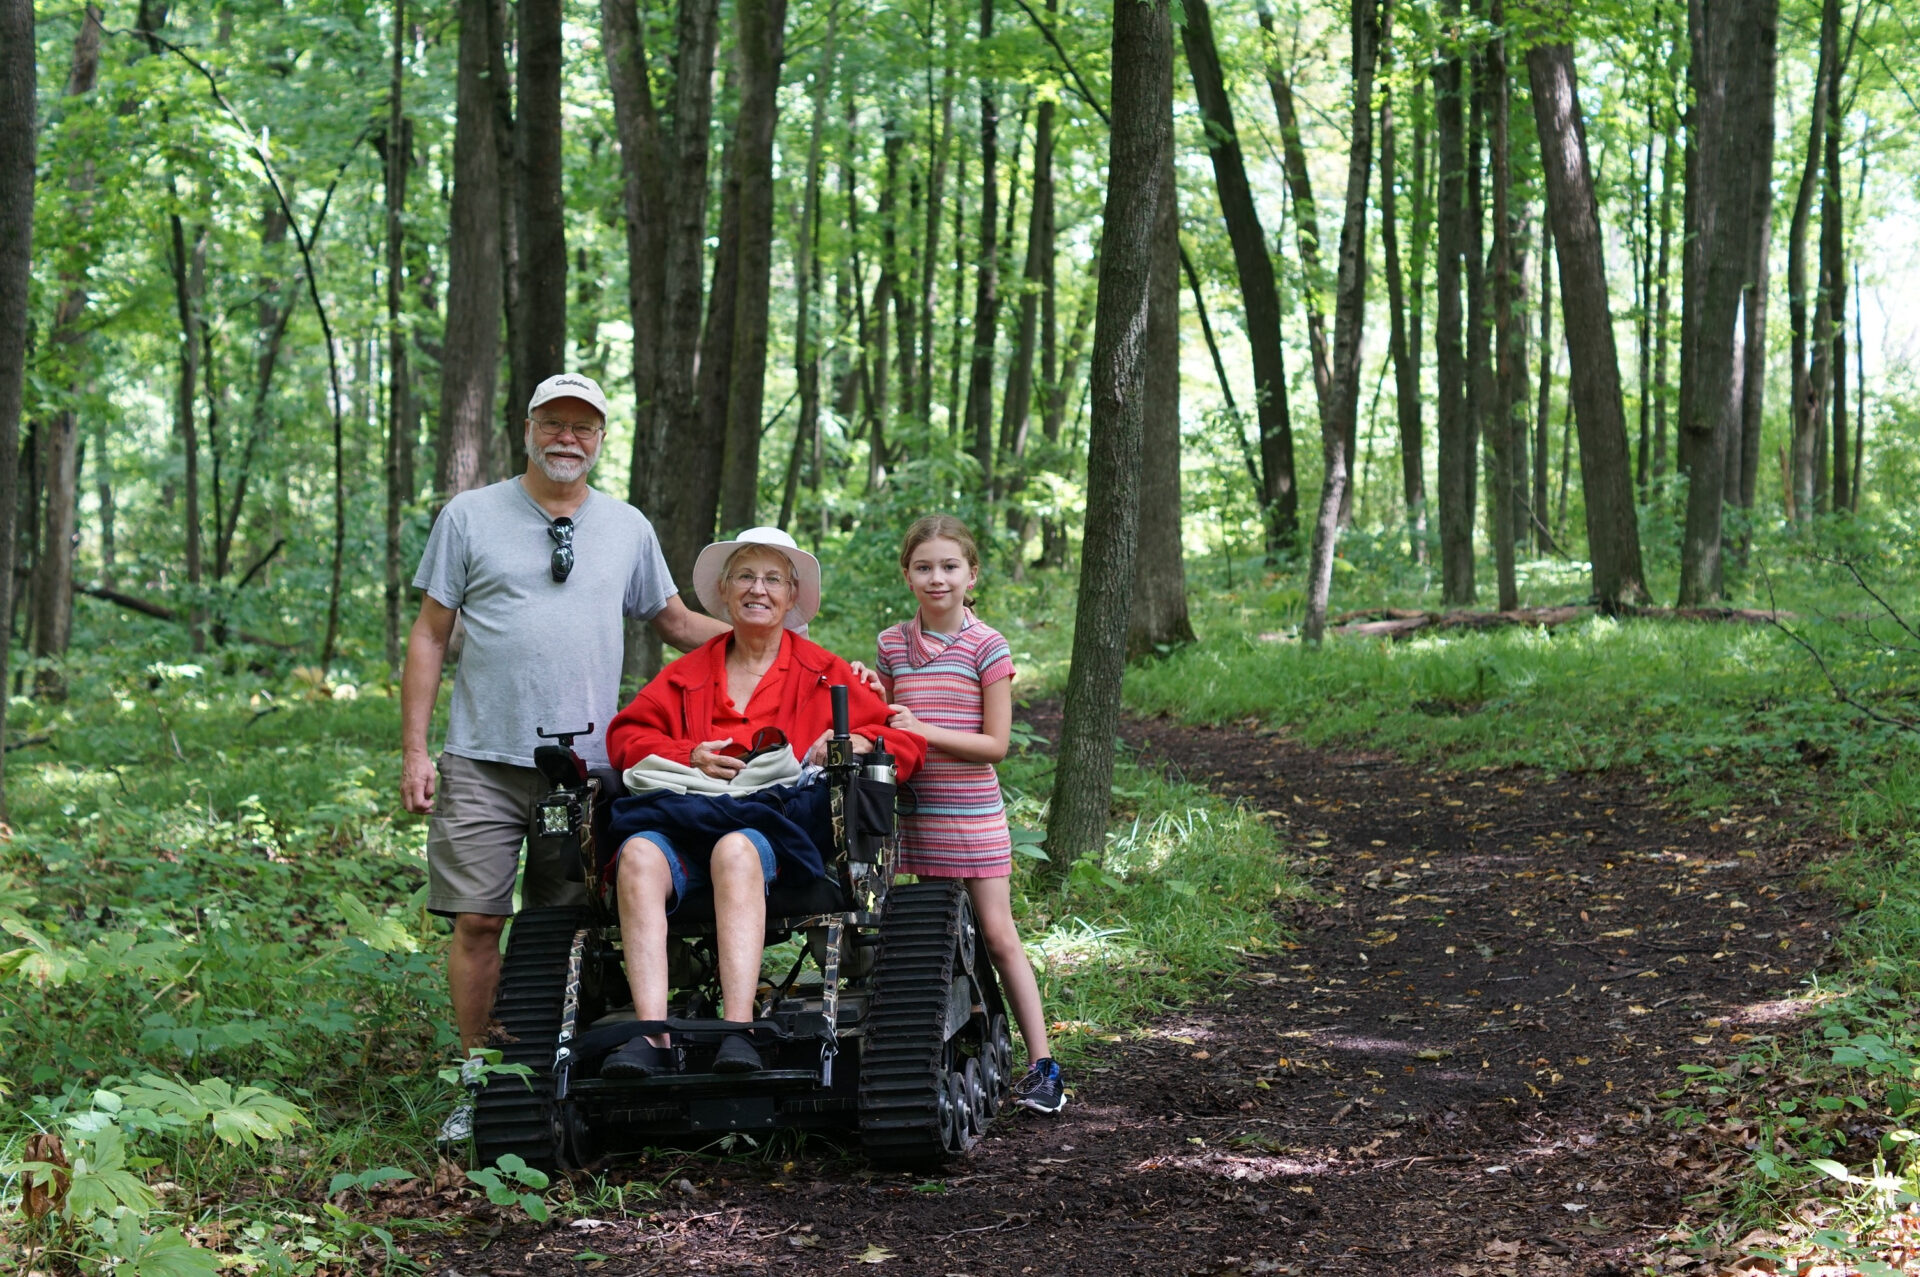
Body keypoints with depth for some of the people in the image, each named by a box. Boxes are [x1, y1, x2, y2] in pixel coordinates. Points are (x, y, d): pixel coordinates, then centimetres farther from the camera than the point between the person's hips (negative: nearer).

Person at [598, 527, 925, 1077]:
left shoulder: (823, 673, 23)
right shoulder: (687, 674, 29)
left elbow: (904, 741, 18)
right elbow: (626, 732, 22)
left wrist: (853, 744, -4)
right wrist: (688, 757, 3)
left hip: (775, 819, -2)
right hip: (685, 814, 2)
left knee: (736, 851, -40)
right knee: (639, 854, -35)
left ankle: (738, 1032, -50)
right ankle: (652, 1036, -45)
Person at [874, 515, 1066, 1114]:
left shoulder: (988, 647, -6)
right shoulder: (893, 644, 7)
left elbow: (995, 743, -9)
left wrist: (922, 731, -18)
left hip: (973, 813, -4)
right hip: (912, 811, 4)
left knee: (997, 935, -4)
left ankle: (1041, 1065, 0)